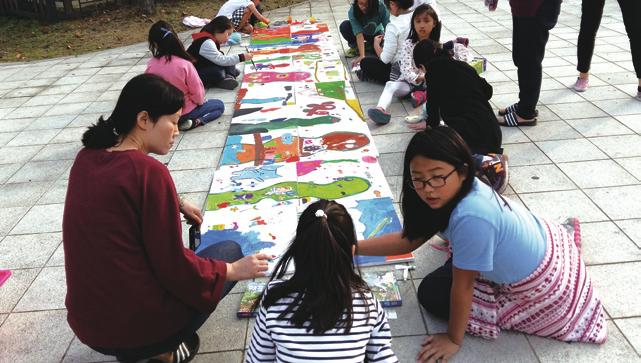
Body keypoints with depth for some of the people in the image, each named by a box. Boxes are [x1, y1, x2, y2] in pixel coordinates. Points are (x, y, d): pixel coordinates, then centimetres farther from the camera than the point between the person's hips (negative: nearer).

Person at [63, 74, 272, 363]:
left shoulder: (86, 158, 0)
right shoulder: (147, 170, -22)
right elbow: (174, 267, -16)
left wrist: (176, 205, 19)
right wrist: (234, 271, -3)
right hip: (137, 326, -7)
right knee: (230, 250, 13)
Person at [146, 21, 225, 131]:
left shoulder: (151, 65, -13)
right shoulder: (184, 64, -24)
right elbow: (197, 90, -16)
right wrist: (200, 101, 7)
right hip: (183, 111, -6)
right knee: (219, 105, 14)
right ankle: (193, 122, -7)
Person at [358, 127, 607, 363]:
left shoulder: (471, 217, -39)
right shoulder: (458, 191, -14)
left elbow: (463, 286, -25)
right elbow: (409, 239, -4)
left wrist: (454, 340, -11)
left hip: (539, 285, -7)